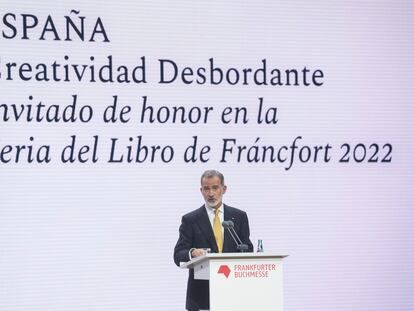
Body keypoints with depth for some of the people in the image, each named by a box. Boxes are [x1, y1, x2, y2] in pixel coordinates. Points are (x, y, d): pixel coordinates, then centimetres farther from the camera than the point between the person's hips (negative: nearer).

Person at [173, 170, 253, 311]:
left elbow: (247, 251, 10)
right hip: (201, 294, -1)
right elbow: (178, 256, -2)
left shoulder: (239, 216, 11)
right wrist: (192, 253, -24)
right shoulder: (190, 220, 5)